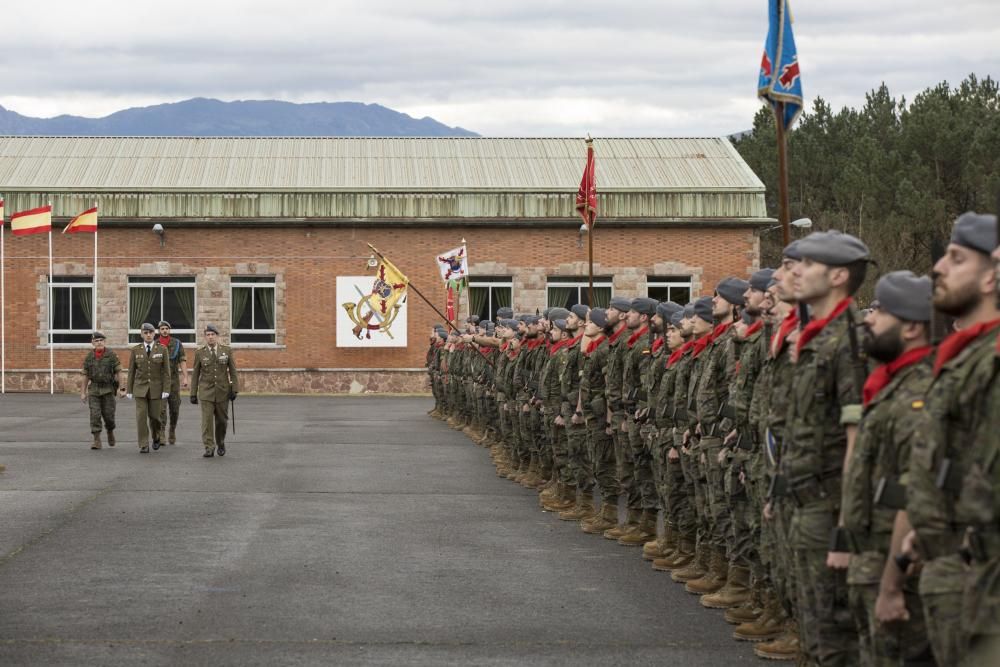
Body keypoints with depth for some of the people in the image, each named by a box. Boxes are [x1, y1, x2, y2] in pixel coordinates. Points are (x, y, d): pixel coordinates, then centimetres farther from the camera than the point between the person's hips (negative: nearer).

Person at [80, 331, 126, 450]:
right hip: (94, 389, 2)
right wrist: (83, 392, 7)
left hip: (108, 389, -1)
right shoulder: (89, 356, 1)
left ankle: (110, 431, 32)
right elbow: (86, 375, 8)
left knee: (108, 414, 0)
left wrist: (121, 387, -10)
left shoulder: (111, 354, -6)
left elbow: (118, 371, -5)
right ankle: (97, 441, -7)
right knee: (95, 414, -8)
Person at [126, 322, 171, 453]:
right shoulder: (136, 350, 0)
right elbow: (131, 371, 4)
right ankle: (144, 446, -3)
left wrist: (166, 389, -10)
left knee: (154, 416, 3)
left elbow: (166, 371, -4)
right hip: (140, 388, 1)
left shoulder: (162, 349, -4)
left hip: (156, 388, 0)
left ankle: (156, 437, 34)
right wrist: (129, 390, 2)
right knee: (141, 417, -8)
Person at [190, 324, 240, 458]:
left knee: (222, 420, 8)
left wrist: (234, 390, -5)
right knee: (207, 420, -9)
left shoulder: (227, 350, 0)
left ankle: (220, 443, 31)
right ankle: (209, 448, -8)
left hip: (222, 391, 1)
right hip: (206, 392, -1)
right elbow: (195, 375, 4)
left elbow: (233, 371, 2)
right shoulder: (200, 353, 0)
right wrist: (193, 394, 1)